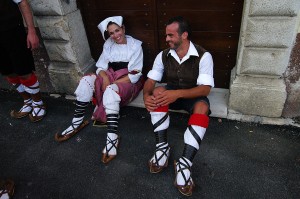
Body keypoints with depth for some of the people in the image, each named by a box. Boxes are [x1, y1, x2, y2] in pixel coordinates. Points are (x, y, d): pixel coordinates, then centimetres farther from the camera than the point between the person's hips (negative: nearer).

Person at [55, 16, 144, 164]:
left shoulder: (135, 45, -6)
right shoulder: (108, 44, 9)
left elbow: (135, 75, -13)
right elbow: (101, 67, 6)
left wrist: (113, 83, -19)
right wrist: (105, 78, -17)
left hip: (129, 82, -5)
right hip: (110, 77, 5)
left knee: (110, 91, -37)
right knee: (87, 80, -21)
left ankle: (112, 137, -40)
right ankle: (77, 123, -14)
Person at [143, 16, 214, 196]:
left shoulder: (203, 56, -18)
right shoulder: (163, 56, -6)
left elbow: (205, 88, -25)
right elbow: (150, 81, -8)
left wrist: (178, 93, -39)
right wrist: (146, 96, -32)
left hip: (193, 96, -3)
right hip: (172, 94, 3)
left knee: (202, 107, -36)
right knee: (158, 91, -30)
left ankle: (184, 164, -38)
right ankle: (162, 148, -28)